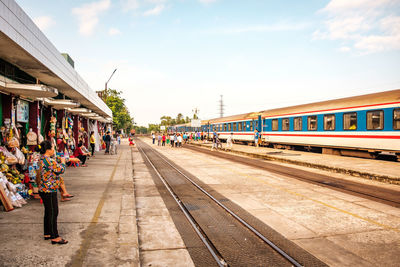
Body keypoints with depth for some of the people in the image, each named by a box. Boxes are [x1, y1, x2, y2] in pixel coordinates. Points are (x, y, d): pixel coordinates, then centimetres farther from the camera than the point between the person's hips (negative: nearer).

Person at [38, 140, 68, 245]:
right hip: (49, 191, -10)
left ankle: (47, 233, 29)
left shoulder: (42, 159, 10)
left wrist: (59, 162, 8)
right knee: (53, 213, -3)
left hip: (44, 190, 10)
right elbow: (61, 170, -16)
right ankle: (54, 237, 3)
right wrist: (62, 162, 0)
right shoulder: (49, 160, -22)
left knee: (48, 212, 18)